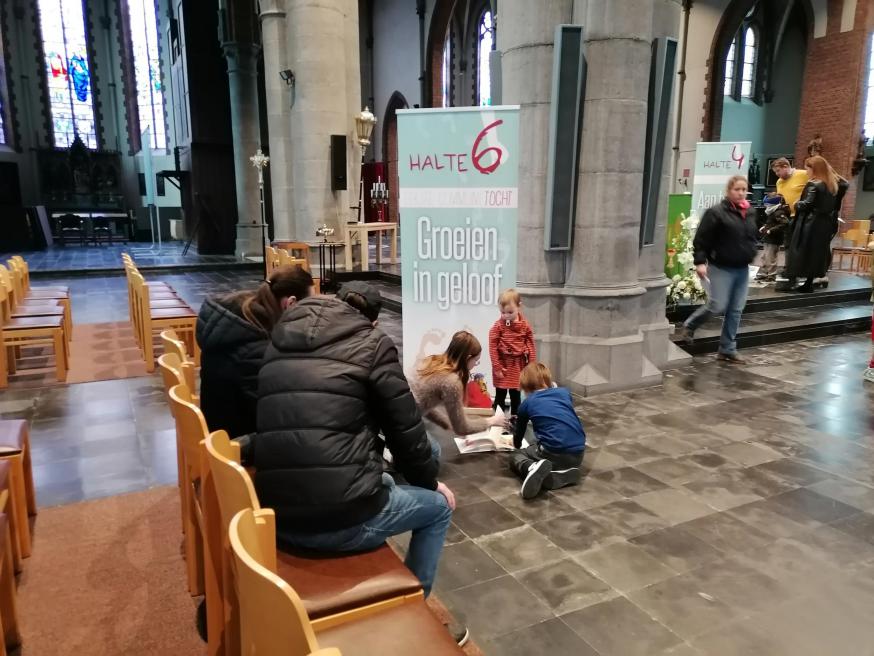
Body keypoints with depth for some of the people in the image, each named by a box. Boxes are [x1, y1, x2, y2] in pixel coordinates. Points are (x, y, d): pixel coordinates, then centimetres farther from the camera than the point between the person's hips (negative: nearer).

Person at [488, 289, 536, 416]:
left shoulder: (525, 326, -3)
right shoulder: (498, 326, -11)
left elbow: (530, 346, 2)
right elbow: (493, 347, -10)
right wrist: (497, 367, -12)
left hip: (519, 364, 3)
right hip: (503, 364, -3)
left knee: (516, 395, 14)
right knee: (500, 396, 5)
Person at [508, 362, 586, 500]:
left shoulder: (526, 404, 10)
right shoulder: (564, 392, 15)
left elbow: (519, 432, 28)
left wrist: (517, 445, 50)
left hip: (553, 453, -4)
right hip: (577, 455, 4)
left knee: (514, 457, 18)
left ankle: (533, 468, -15)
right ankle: (567, 471, 3)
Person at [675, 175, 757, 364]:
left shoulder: (749, 214, 10)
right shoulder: (716, 212, -11)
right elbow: (701, 240, -13)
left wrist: (752, 252, 14)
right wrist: (700, 262, -19)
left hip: (742, 269, 7)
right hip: (721, 268, -6)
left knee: (736, 311, 6)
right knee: (717, 306, -9)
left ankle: (728, 349, 15)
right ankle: (688, 326, 18)